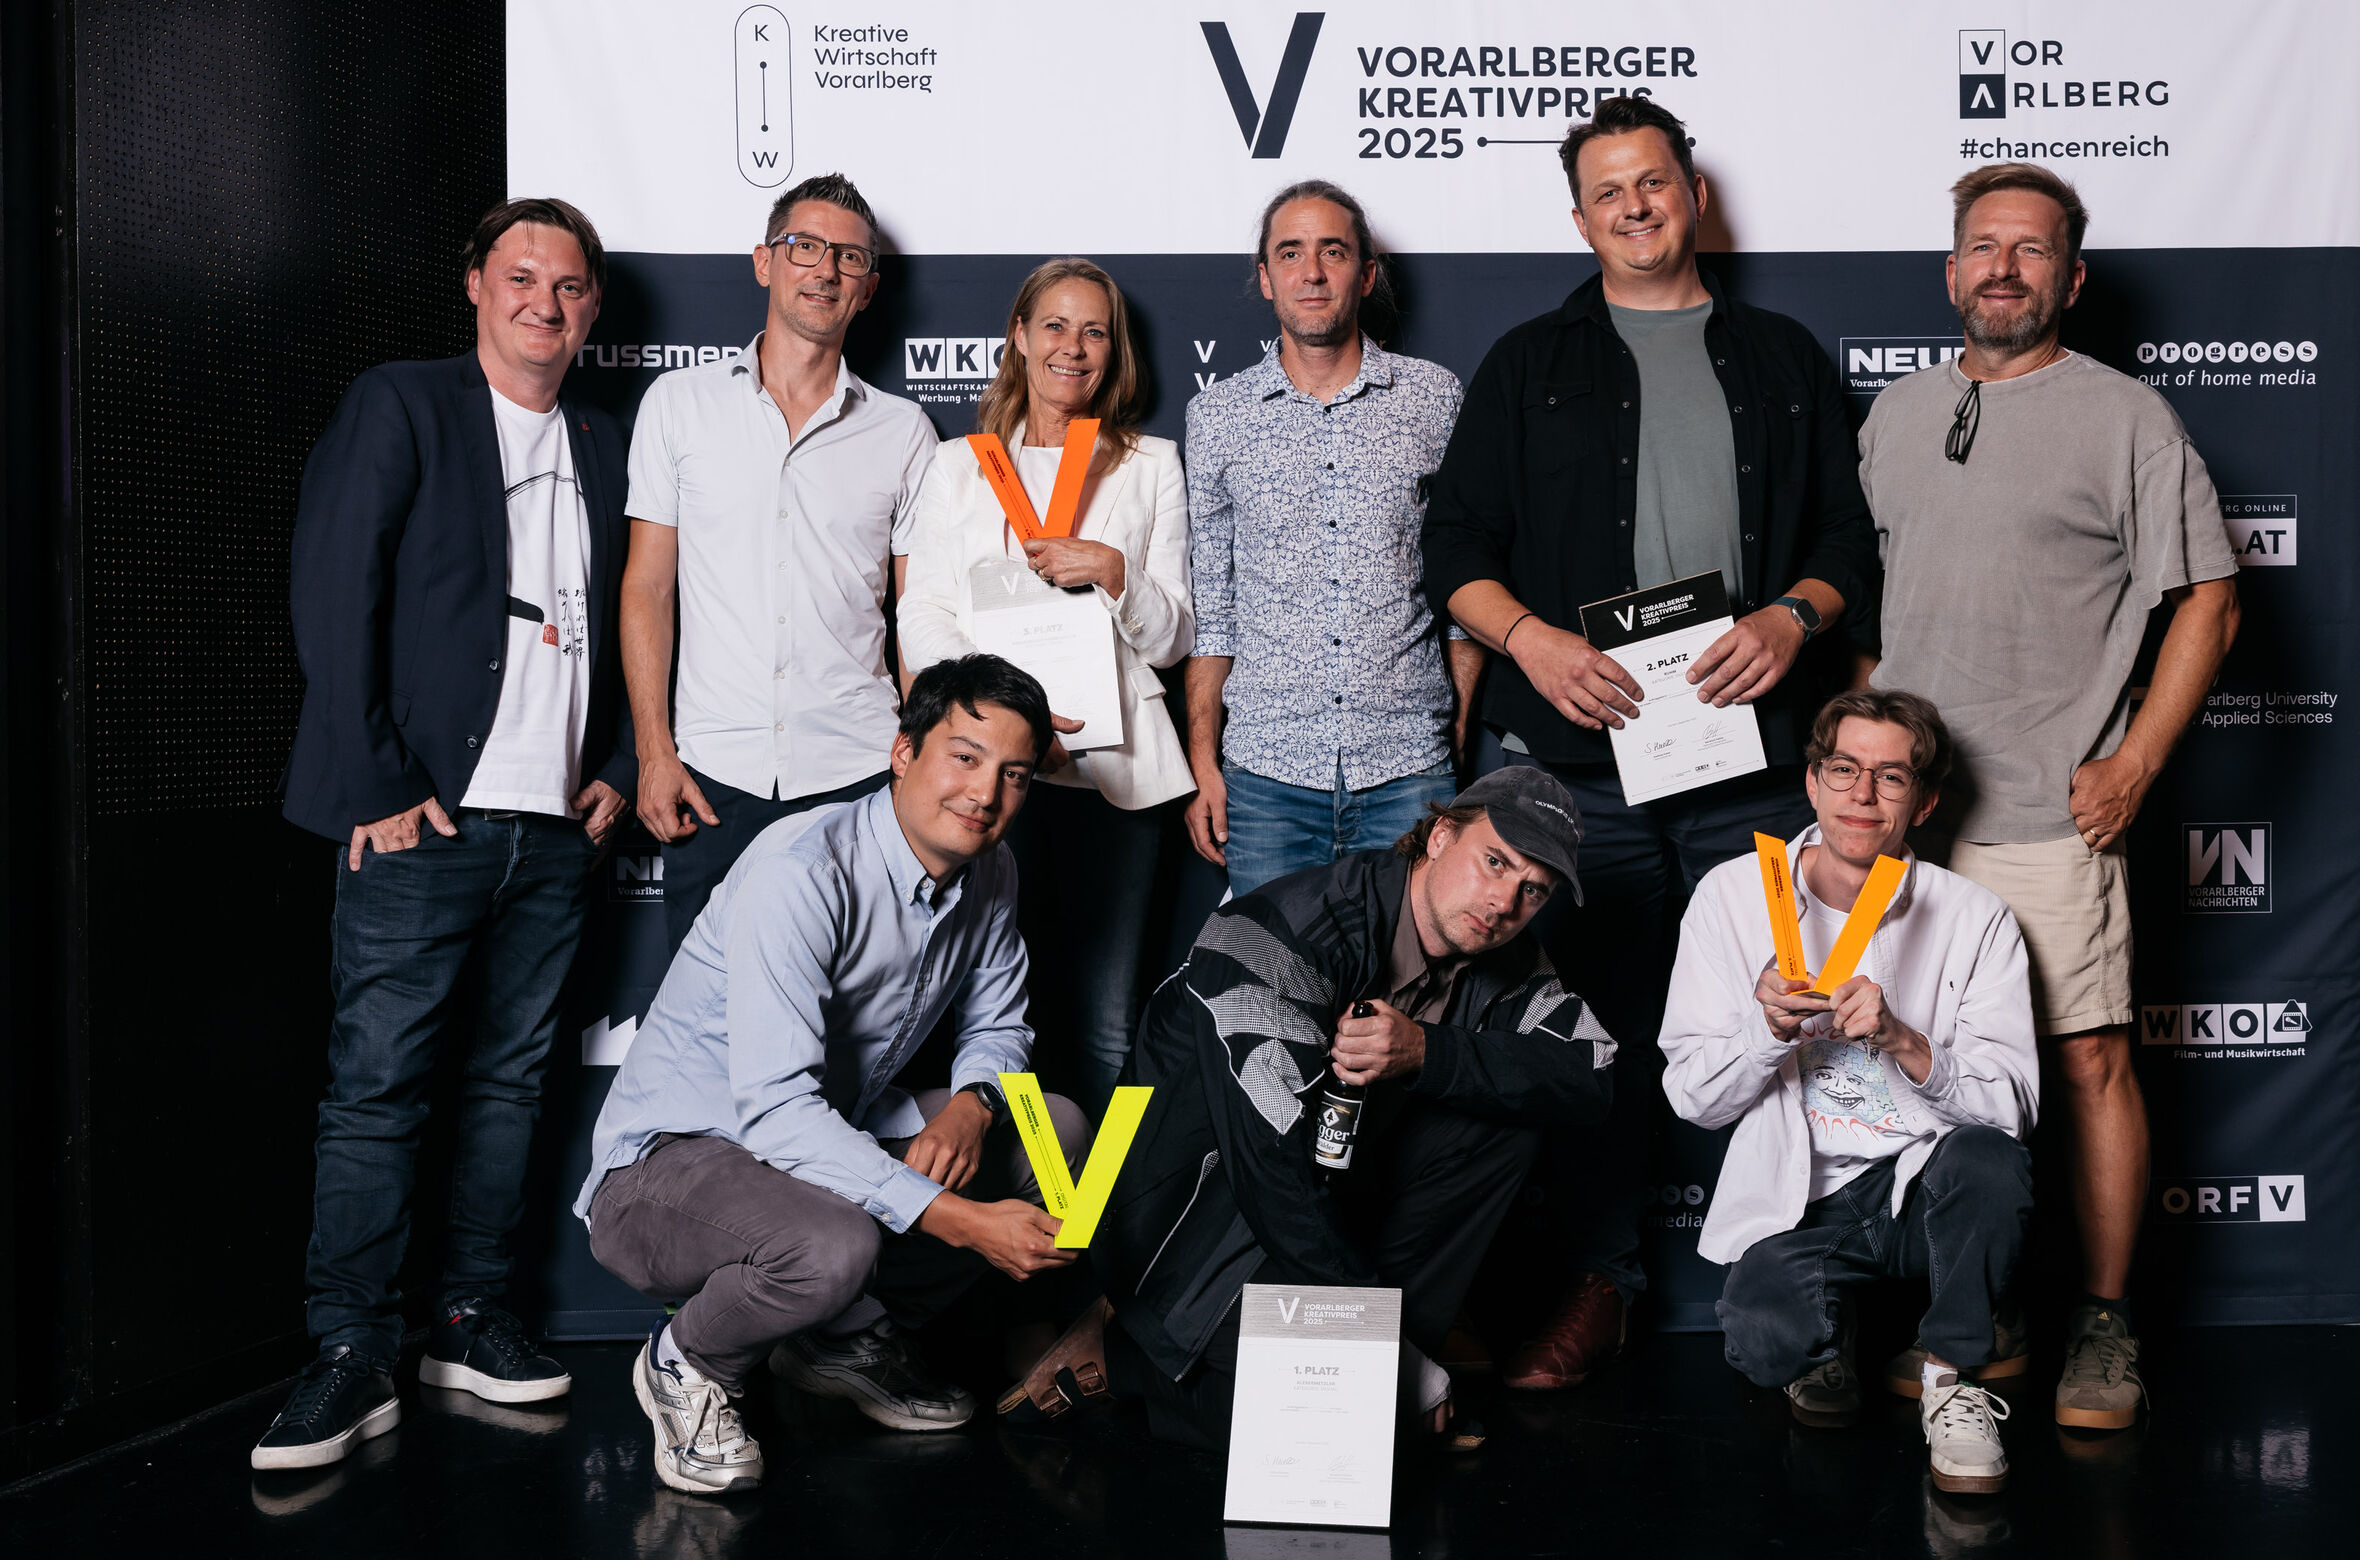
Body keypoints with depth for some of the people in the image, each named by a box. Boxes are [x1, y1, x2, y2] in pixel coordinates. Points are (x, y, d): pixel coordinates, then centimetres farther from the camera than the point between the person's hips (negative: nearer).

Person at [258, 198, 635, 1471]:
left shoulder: (605, 448, 15)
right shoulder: (397, 408, 1)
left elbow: (626, 625, 20)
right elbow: (332, 600, -7)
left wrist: (616, 769, 7)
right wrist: (377, 785, -12)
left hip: (554, 829, 5)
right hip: (422, 821, -5)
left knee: (510, 1077, 9)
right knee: (375, 1087, -4)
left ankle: (472, 1320, 20)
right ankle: (352, 1358, 3)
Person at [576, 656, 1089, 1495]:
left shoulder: (989, 875, 0)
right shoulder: (800, 872, -26)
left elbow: (995, 1029, 14)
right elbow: (775, 1108, -33)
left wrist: (969, 1105, -12)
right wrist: (957, 1219, -38)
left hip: (831, 1140, 8)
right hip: (668, 1159, -8)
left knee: (1055, 1131, -4)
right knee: (831, 1246, -38)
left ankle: (851, 1334, 9)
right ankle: (686, 1364, -2)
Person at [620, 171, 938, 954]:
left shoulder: (902, 431, 8)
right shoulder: (679, 403, 7)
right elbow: (646, 587, 7)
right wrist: (654, 752, -1)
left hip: (858, 774, 0)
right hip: (715, 773, 0)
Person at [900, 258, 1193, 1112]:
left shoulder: (1151, 465, 16)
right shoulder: (958, 465, 16)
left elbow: (1173, 636, 12)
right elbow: (923, 620, 7)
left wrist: (1113, 573, -8)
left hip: (1111, 763, 0)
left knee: (1106, 1028, -4)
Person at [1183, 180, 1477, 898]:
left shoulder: (1435, 398, 5)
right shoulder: (1217, 415, 6)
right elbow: (1209, 607, 9)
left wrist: (1463, 733, 3)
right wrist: (1201, 759, 4)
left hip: (1410, 767, 0)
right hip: (1266, 769, 0)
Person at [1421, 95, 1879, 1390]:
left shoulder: (1783, 359, 17)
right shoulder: (1530, 364, 14)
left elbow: (1850, 541, 14)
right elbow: (1455, 549, 8)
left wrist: (1793, 616, -7)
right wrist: (1532, 638, -10)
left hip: (1756, 759, 1)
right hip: (1574, 761, 0)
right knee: (1593, 1025, 2)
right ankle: (1598, 1283, 14)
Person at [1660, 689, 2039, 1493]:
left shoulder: (1976, 920, -2)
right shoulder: (1732, 897, -1)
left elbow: (2011, 1105, -9)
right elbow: (1691, 1095, 0)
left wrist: (1903, 1042, -26)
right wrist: (1768, 1033, -20)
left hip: (1925, 1185, 1)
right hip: (1794, 1198, 0)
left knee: (1987, 1158, -33)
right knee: (1765, 1339, -30)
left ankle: (1951, 1375, -7)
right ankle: (1825, 1337, 10)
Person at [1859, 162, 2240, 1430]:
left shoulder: (2123, 418, 0)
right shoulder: (1897, 412, 14)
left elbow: (2208, 600, -2)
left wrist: (2134, 763, -8)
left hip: (2051, 814, -4)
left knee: (2090, 1060, -3)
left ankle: (2104, 1327, 11)